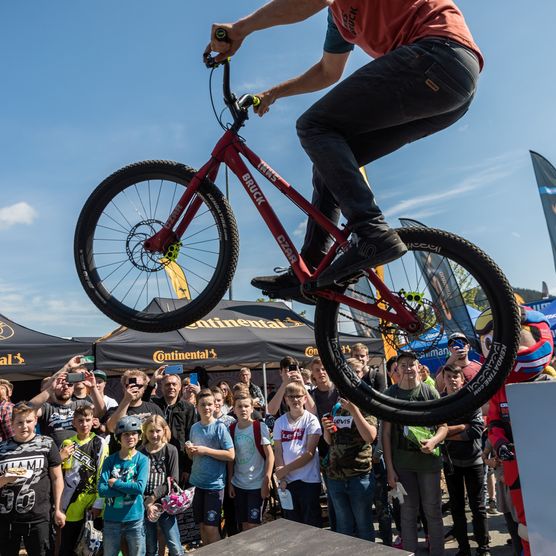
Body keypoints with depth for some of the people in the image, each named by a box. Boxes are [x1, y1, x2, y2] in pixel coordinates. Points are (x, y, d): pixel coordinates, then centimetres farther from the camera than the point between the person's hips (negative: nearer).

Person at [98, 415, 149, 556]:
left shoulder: (142, 460, -5)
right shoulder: (110, 460, 0)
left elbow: (140, 487, -18)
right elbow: (101, 490, -9)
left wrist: (114, 483, -12)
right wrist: (129, 489, -17)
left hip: (135, 519, -1)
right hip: (111, 519, 2)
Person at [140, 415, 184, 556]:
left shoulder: (171, 450, -4)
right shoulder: (140, 452, 0)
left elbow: (173, 481, -7)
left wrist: (153, 497, -13)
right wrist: (147, 503, -11)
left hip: (165, 505, -1)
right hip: (145, 506, 1)